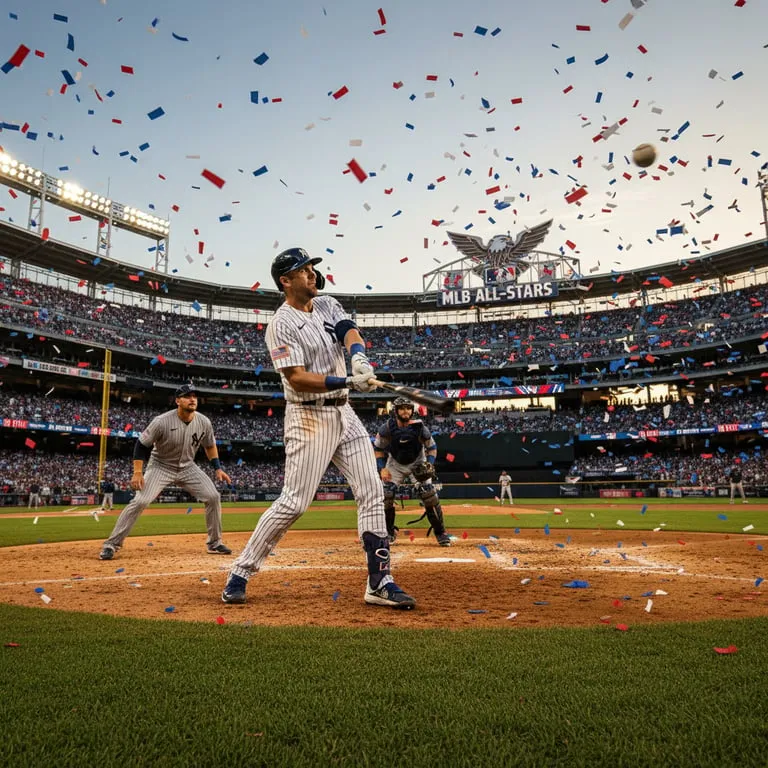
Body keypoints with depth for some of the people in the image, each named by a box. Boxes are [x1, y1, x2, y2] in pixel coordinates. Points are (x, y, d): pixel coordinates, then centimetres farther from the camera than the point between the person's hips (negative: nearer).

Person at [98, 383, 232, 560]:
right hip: (161, 466, -4)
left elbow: (210, 445, 7)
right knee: (140, 501, -18)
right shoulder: (162, 421, -24)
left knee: (213, 497, -5)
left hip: (188, 467, 4)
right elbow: (142, 444, -14)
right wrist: (138, 472, -21)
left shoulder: (204, 422, -12)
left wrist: (218, 468, 0)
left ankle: (215, 543, 10)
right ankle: (111, 544, -4)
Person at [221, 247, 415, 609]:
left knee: (371, 492, 1)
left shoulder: (328, 305, 12)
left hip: (344, 413, 7)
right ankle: (239, 574, 11)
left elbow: (350, 332, -5)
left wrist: (359, 357, -28)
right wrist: (348, 382, -28)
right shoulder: (281, 325, -10)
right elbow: (297, 379, -19)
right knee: (293, 502, -6)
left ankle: (380, 582, 8)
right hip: (309, 417, -7)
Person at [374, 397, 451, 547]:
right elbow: (378, 448, -8)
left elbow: (432, 447, -7)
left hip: (417, 463, -1)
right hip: (395, 464, 1)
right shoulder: (387, 427, -23)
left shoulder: (419, 427, -23)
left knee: (429, 494, -15)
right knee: (386, 495, -9)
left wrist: (429, 464, -22)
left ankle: (440, 532, -2)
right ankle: (389, 532, 12)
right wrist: (382, 468, -19)